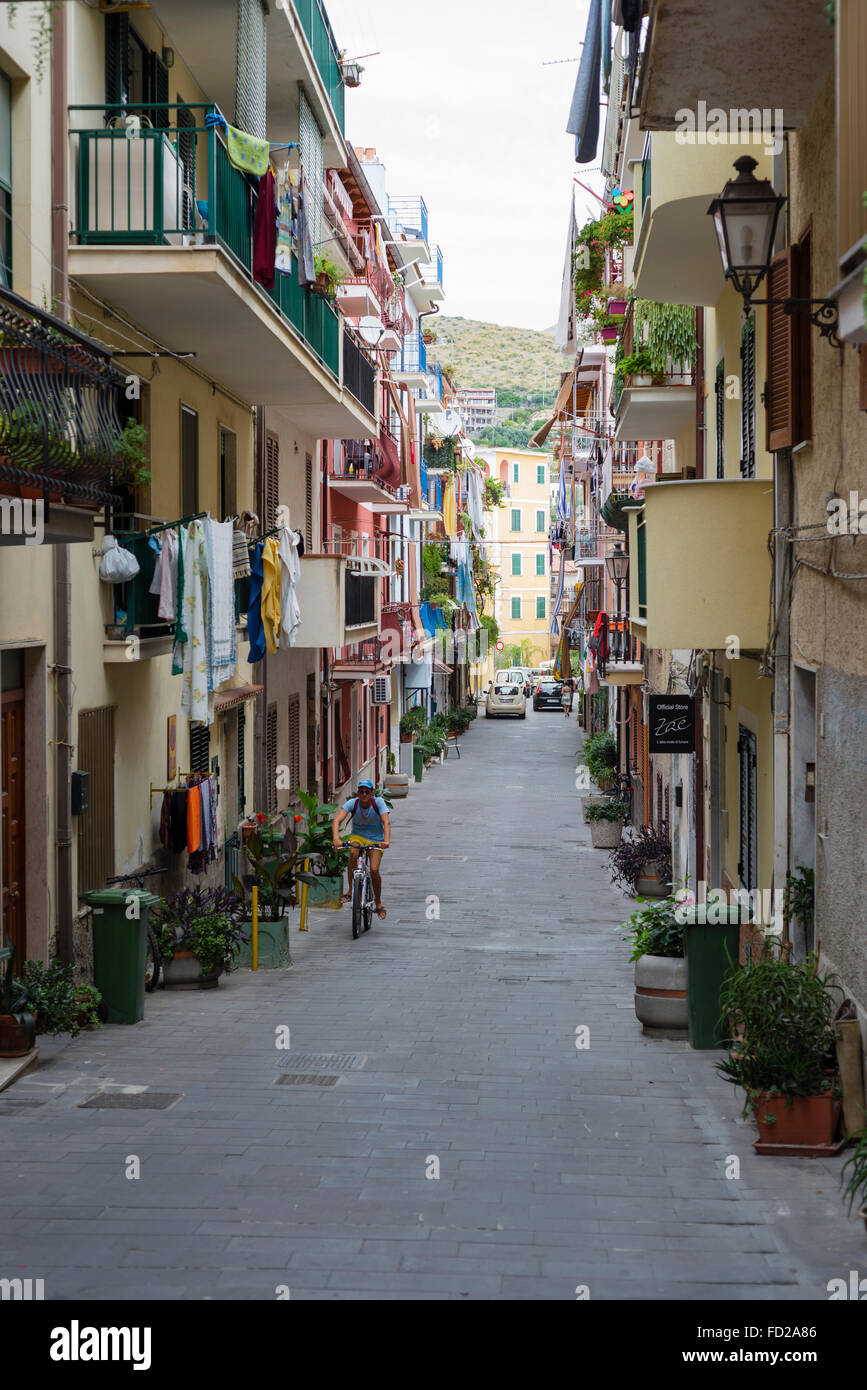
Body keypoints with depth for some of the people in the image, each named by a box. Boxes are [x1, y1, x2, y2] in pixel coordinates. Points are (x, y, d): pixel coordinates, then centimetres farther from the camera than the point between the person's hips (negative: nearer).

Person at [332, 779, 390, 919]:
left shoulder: (378, 802, -19)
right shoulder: (352, 803, -17)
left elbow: (386, 822, -29)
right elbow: (337, 820, -28)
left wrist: (386, 841, -47)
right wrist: (336, 838, -46)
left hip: (376, 839, -1)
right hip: (358, 836, 1)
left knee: (374, 870, -17)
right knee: (353, 853, -33)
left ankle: (379, 904, 4)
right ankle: (351, 891, -20)